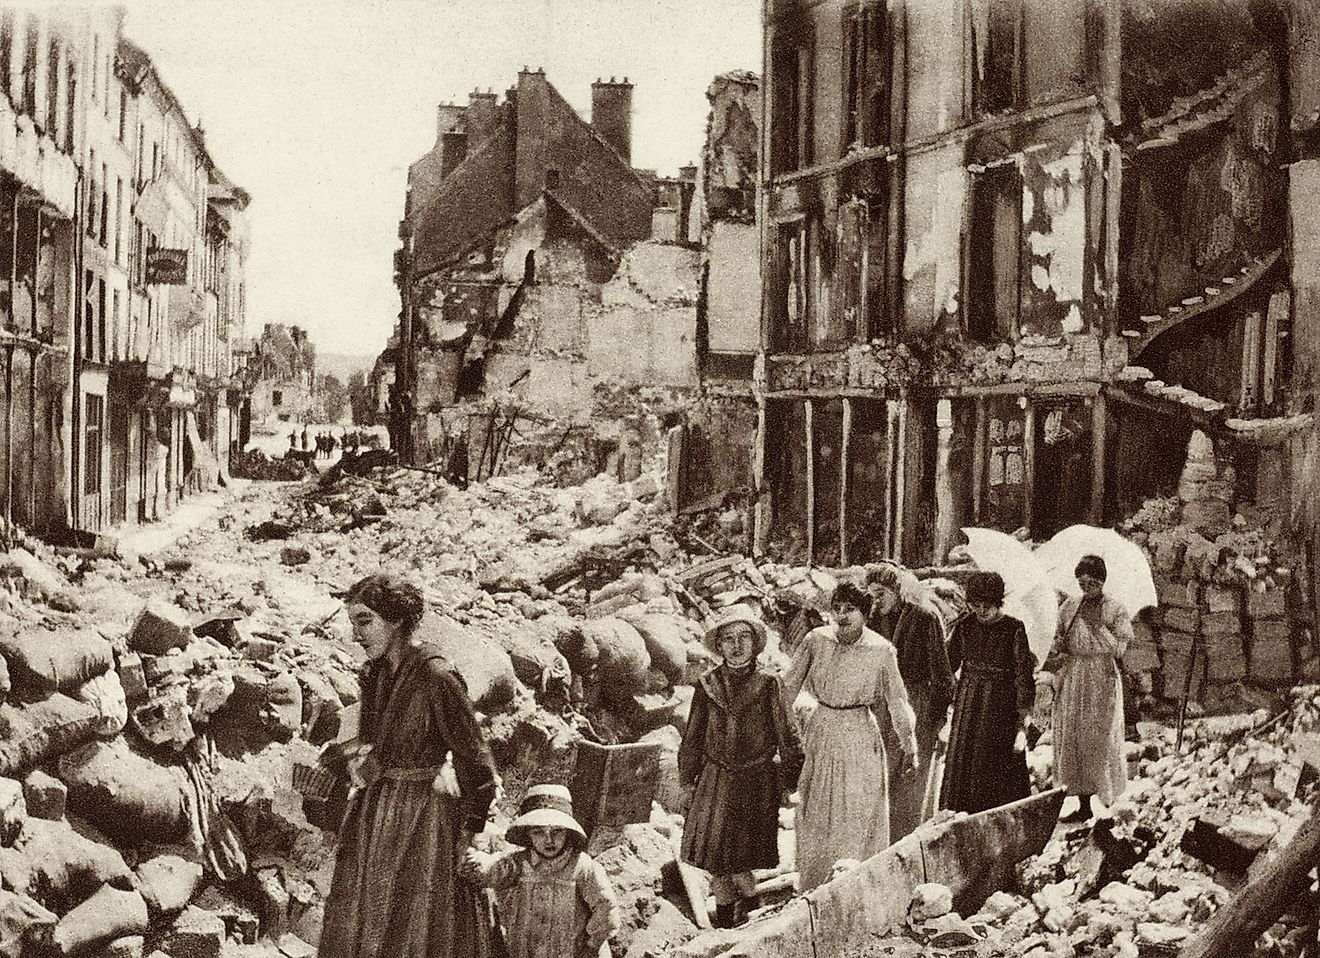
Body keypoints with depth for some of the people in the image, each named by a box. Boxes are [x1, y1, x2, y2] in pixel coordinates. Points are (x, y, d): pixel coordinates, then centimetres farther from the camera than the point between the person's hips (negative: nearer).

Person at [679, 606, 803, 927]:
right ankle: (724, 912, 26)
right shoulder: (707, 686, -1)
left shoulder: (768, 685, -6)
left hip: (757, 780, -2)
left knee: (744, 850, -1)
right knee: (713, 850, 4)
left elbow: (784, 733, 0)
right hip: (716, 779, 2)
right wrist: (688, 778, 11)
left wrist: (790, 777, 2)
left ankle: (747, 896, 31)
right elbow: (692, 736, 8)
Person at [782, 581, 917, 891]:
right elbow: (790, 685, 1)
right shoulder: (816, 640, -8)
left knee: (857, 817, 5)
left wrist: (908, 747, 5)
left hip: (860, 737, -2)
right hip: (820, 732, 2)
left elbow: (897, 700, -2)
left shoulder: (881, 651, -12)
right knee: (816, 817, 11)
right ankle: (813, 891, 27)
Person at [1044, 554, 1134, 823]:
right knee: (1072, 738, 5)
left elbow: (1119, 649, -9)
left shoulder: (1115, 610, -4)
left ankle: (1107, 803, 4)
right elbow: (1059, 641, 15)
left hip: (1101, 680, -4)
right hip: (1072, 678, 5)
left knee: (1100, 739, -5)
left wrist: (1097, 625, -14)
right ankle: (1083, 805, 13)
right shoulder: (1069, 607, 8)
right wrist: (1048, 669, 4)